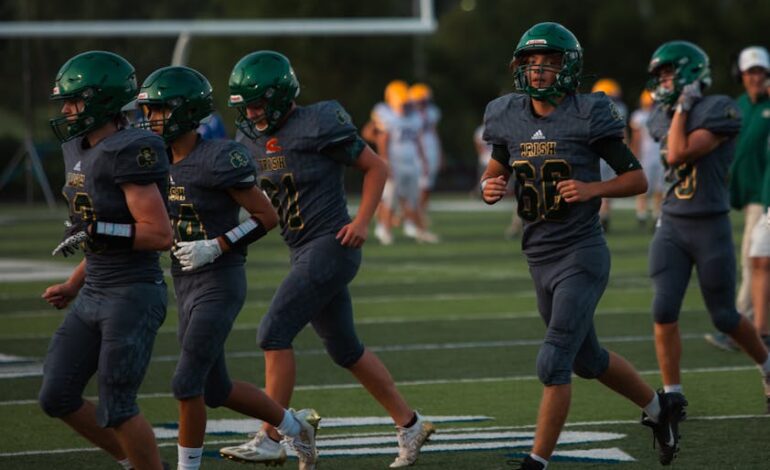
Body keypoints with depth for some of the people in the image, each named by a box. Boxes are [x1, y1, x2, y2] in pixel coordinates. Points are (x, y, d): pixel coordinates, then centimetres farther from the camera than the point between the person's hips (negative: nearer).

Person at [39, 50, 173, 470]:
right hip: (94, 296, 9)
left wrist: (96, 232, -25)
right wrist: (74, 285, 19)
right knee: (57, 399, 9)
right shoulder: (81, 151, 11)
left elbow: (159, 235, -21)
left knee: (114, 409, -4)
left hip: (134, 297, -9)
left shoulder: (128, 153, -18)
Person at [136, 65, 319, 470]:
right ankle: (294, 426, 36)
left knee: (187, 384, -12)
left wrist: (215, 247, -20)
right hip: (186, 285, 9)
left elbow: (266, 216, -12)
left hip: (220, 284, -8)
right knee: (216, 391, 15)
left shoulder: (218, 160, -17)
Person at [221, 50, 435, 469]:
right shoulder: (252, 140, 9)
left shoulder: (318, 126, -12)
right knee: (344, 349, 13)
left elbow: (376, 168, -5)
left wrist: (362, 221, -14)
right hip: (303, 251, 8)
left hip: (331, 246, -8)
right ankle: (410, 425, 26)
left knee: (274, 332, -15)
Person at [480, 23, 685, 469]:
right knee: (588, 360, 20)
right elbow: (496, 171, 18)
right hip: (540, 260, 7)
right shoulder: (510, 119, 3)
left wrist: (592, 188, -21)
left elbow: (638, 178, -5)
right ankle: (660, 407, 42)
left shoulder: (588, 116, -12)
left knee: (554, 362, -13)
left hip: (582, 255, -7)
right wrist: (490, 187, -5)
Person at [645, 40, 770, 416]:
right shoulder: (663, 118, 8)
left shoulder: (717, 111, -14)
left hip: (711, 227, -5)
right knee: (664, 311, -9)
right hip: (671, 226, 5)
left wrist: (683, 106, -13)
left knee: (724, 318, 7)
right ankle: (672, 395, -1)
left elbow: (679, 154, -21)